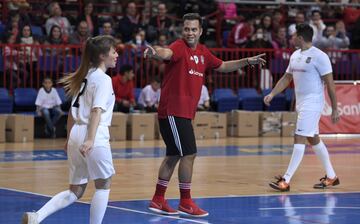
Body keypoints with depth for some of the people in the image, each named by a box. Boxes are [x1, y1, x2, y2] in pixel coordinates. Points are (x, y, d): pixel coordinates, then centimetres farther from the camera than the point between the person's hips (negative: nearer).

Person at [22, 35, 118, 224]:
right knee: (103, 185, 7)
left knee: (76, 191, 12)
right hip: (95, 137, -8)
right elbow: (97, 111, -20)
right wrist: (90, 140, -28)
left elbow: (72, 111, 21)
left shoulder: (85, 77, 17)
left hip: (76, 135, 8)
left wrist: (69, 139, 28)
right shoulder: (103, 79, -8)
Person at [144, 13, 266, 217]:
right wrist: (154, 52, -59)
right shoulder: (179, 47, -13)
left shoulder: (203, 52, 11)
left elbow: (222, 66, 28)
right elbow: (167, 53, -37)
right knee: (189, 154, -9)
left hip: (184, 112, 9)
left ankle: (158, 200, 22)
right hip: (173, 111, -9)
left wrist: (247, 61, 24)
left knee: (174, 155, 14)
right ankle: (186, 203, 1)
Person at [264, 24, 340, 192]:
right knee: (313, 139, 14)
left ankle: (286, 180, -12)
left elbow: (330, 83, -12)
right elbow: (287, 78, 19)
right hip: (301, 103, 9)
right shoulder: (295, 55, 11)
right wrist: (272, 94, 6)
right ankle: (331, 176, 25)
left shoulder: (319, 56, -13)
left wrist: (334, 109, -12)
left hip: (312, 104, -9)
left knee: (299, 139, -11)